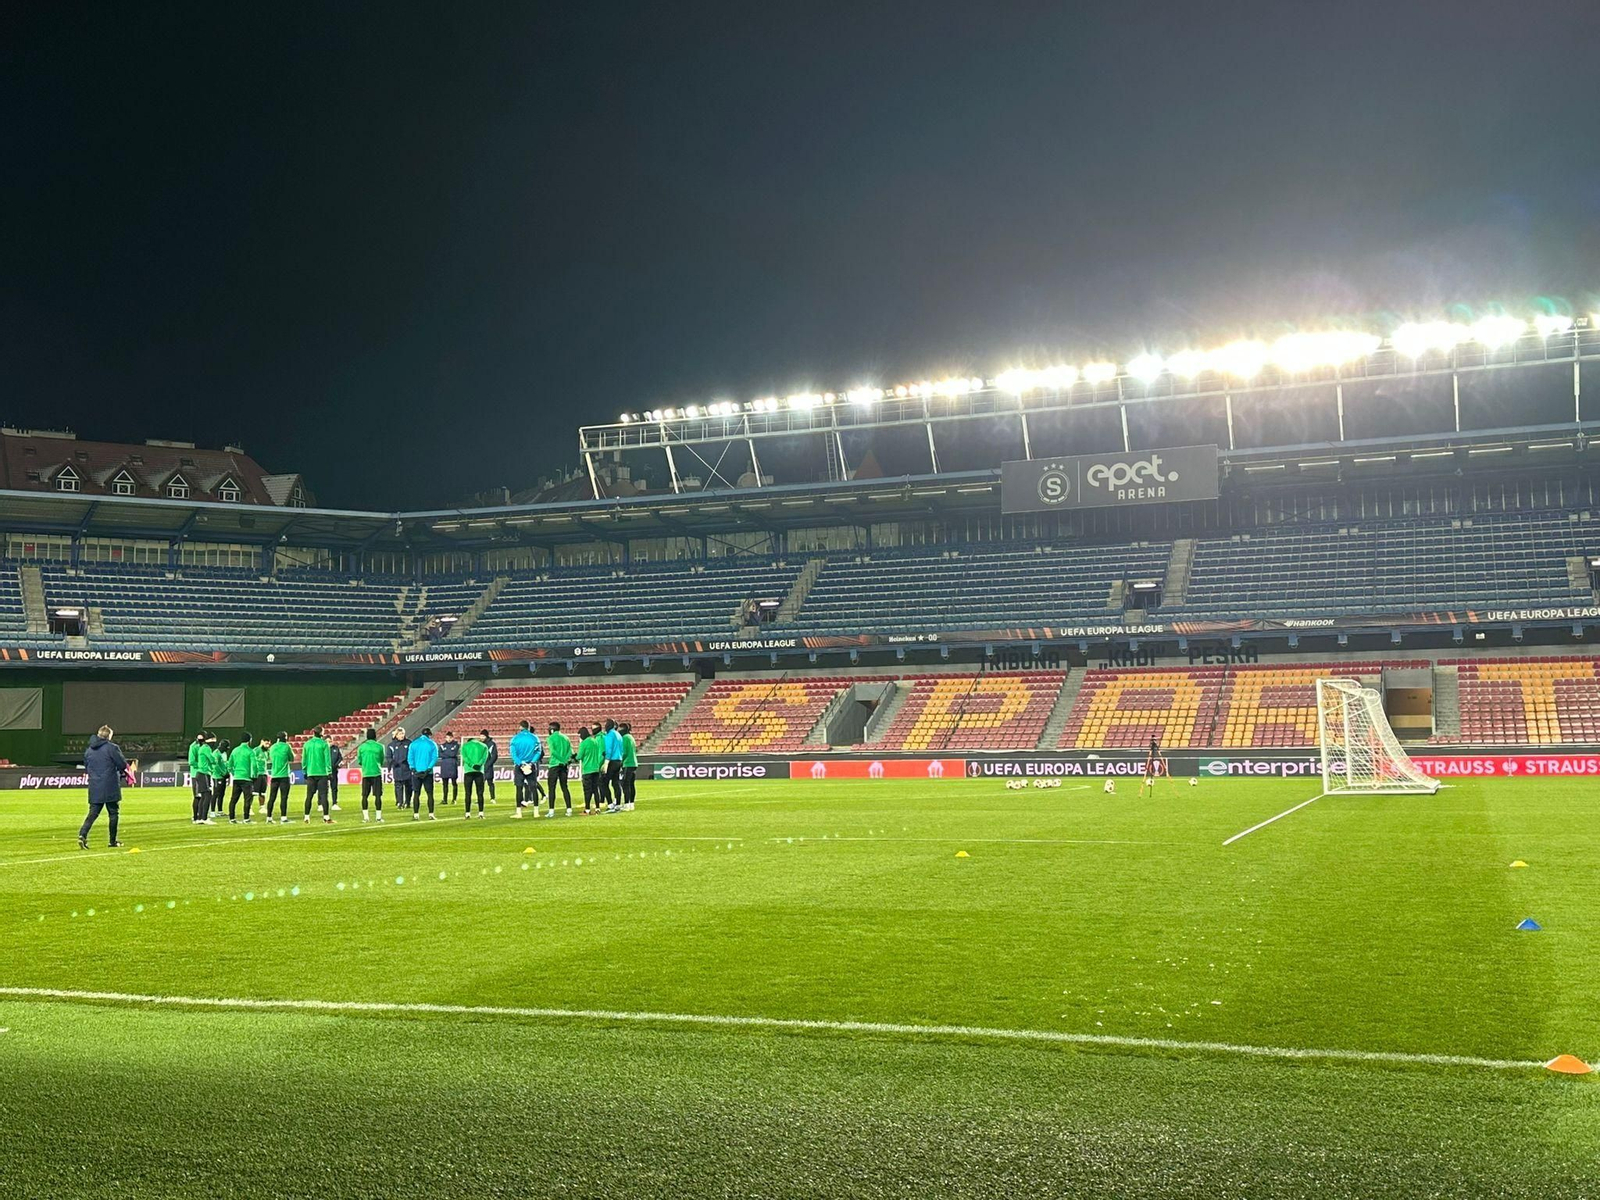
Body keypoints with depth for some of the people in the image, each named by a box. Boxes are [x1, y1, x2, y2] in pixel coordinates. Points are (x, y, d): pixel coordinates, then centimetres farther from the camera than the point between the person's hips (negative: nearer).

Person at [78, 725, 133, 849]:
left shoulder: (89, 750, 11)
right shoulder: (112, 748, -9)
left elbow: (86, 769, 19)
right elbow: (123, 765, -10)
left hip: (94, 788, 5)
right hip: (110, 788, -5)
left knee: (93, 813, 6)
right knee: (113, 813, 6)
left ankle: (82, 834, -16)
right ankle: (113, 841, 10)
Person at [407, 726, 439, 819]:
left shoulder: (413, 743, 6)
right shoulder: (432, 744, 0)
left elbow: (410, 757, -1)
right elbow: (435, 758, -9)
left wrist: (413, 769, -6)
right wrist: (428, 769, -11)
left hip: (416, 772, 2)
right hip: (428, 773, -2)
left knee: (416, 794, 7)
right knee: (430, 794, 4)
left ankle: (415, 814, 4)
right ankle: (431, 814, 0)